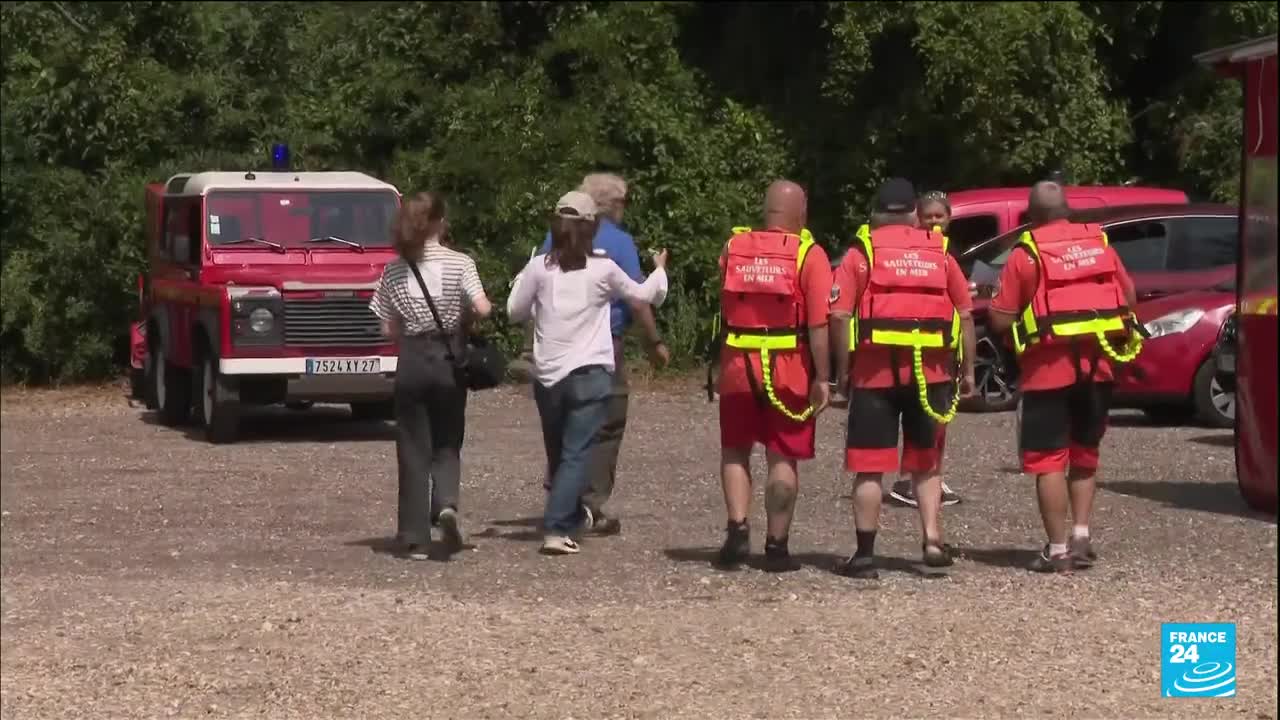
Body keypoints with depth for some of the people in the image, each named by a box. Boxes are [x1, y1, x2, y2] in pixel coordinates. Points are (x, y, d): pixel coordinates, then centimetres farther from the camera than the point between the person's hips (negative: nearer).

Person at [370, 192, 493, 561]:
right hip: (448, 360, -1)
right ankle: (446, 504, -14)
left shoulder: (394, 270, 0)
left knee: (413, 450, 7)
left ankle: (415, 537, 7)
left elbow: (388, 329, 1)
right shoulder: (460, 263, -6)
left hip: (411, 362, 1)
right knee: (447, 444, 13)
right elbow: (482, 309, -15)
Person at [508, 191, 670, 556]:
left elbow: (515, 311, 7)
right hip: (591, 374, -2)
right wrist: (660, 270, 33)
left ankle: (568, 518, 31)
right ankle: (556, 529, -18)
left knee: (557, 453, 18)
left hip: (547, 375, 3)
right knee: (576, 453, -6)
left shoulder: (539, 267, -3)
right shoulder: (603, 269, -3)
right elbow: (644, 295, 13)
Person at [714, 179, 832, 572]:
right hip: (789, 370, -2)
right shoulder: (809, 255, -8)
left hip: (737, 365, 2)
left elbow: (723, 307, 9)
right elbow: (818, 324, -12)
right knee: (783, 458, 5)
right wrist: (822, 378, -9)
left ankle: (737, 529, 1)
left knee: (735, 451, 15)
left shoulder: (734, 248, 3)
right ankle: (776, 545, 7)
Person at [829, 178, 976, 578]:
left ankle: (865, 555, 4)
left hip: (875, 370, -2)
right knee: (925, 463, 16)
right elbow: (965, 315, 8)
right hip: (930, 372, 2)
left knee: (869, 467, 3)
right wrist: (968, 370, 14)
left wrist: (843, 371, -1)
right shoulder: (940, 254, 10)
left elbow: (839, 315, -8)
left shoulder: (861, 254, 1)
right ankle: (933, 539, 2)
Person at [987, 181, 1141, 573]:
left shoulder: (1025, 255, -6)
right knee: (1084, 453, 19)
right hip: (1098, 364, 5)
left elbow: (1000, 320, -8)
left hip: (1050, 367, -5)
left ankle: (1057, 550, -1)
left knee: (1048, 458, 1)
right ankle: (1081, 536, 11)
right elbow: (1128, 297, 12)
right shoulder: (1100, 244, 8)